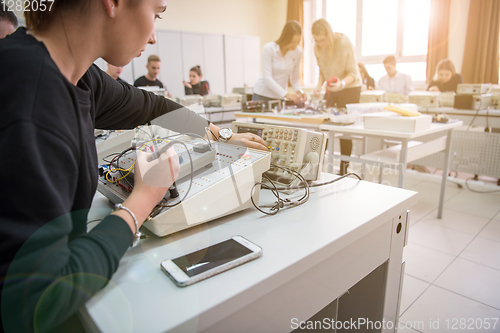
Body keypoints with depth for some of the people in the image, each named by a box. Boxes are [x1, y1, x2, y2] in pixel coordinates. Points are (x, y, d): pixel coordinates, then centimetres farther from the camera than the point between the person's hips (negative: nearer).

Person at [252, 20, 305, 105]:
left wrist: (298, 91, -19)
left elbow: (295, 77, 2)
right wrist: (286, 94, -29)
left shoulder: (298, 51, -6)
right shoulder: (269, 49, -15)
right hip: (262, 95, -2)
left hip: (280, 96, 3)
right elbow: (267, 78, -21)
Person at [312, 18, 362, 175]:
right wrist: (319, 85, -11)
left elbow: (353, 73, -19)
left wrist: (342, 84, -39)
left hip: (350, 87, -5)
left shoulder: (344, 43, -20)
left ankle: (344, 168, 5)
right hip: (331, 89, 5)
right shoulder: (318, 48, -6)